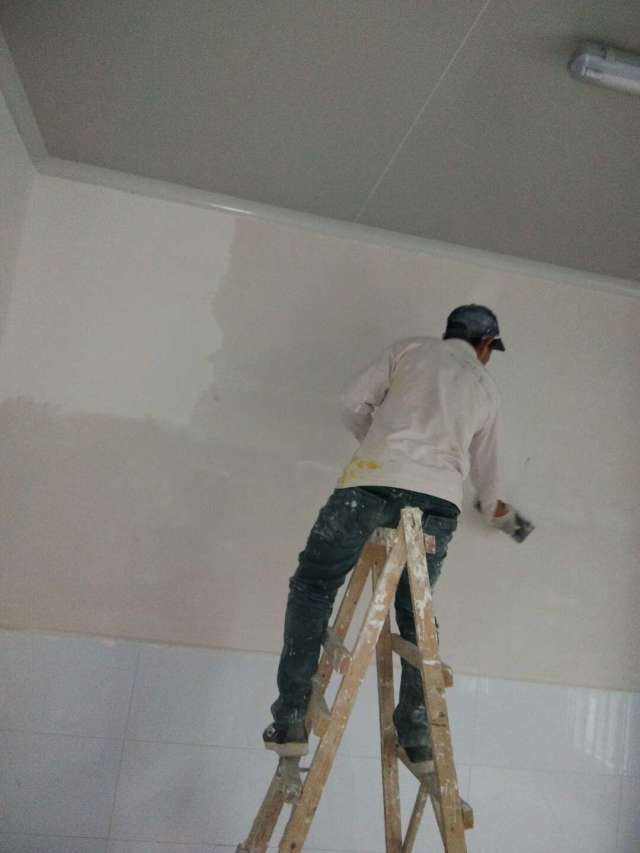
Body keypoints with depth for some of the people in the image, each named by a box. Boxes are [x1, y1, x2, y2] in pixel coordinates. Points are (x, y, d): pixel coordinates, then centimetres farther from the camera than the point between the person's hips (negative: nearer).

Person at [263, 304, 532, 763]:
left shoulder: (411, 348, 20)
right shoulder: (486, 387, 27)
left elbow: (354, 404, 11)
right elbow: (486, 464, 36)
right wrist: (503, 514, 55)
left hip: (373, 481, -2)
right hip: (440, 500, 3)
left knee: (313, 587, 9)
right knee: (415, 612, 18)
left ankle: (291, 719, 3)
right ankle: (417, 735, 15)